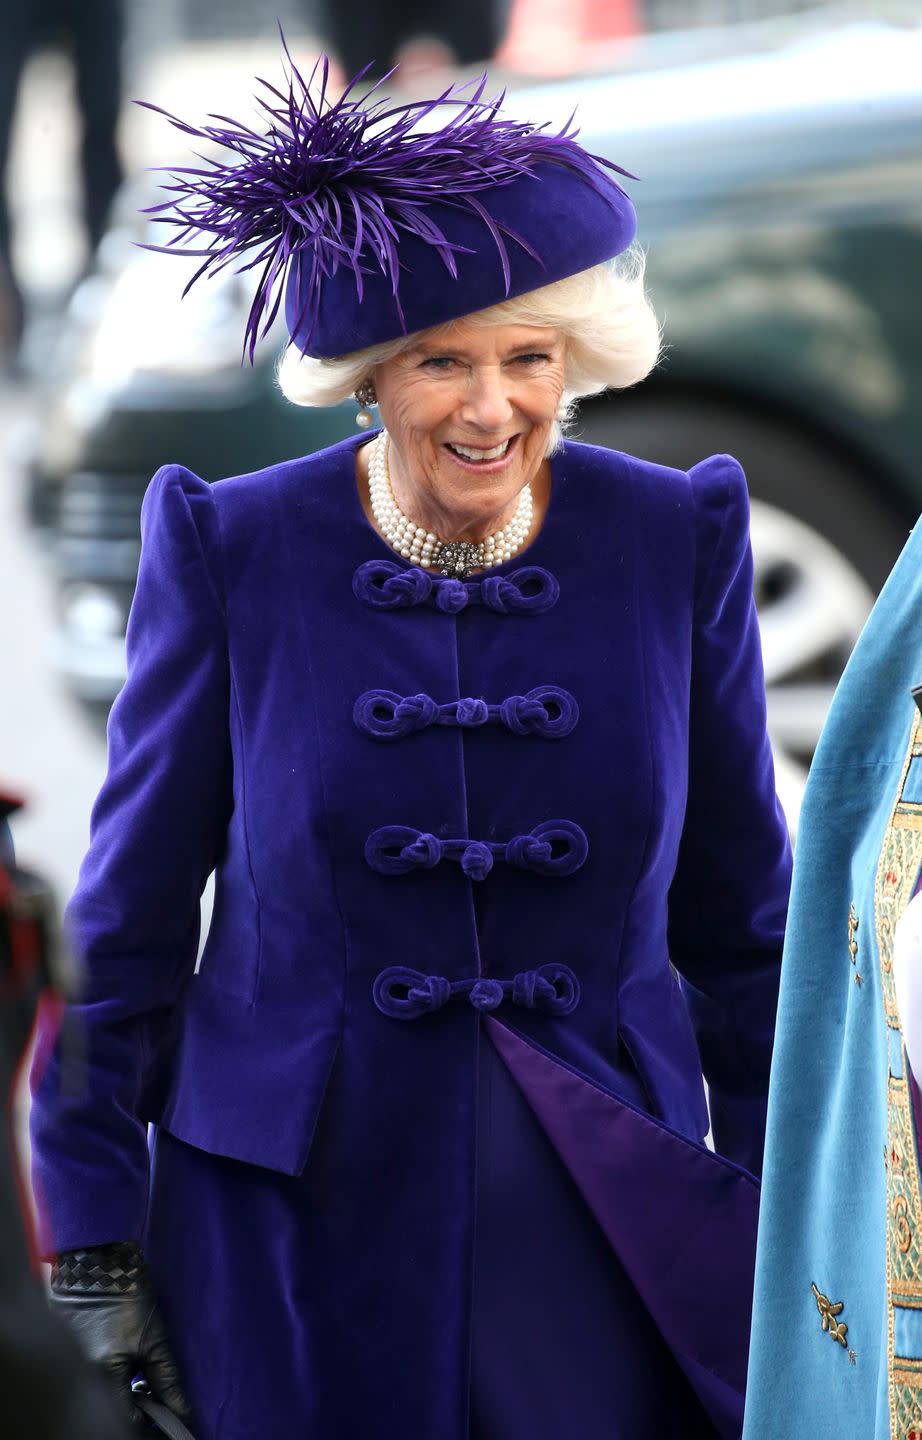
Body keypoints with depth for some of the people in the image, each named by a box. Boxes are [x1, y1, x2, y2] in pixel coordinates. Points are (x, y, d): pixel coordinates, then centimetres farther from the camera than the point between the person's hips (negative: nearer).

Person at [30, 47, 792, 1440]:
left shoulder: (677, 543, -3)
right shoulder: (232, 547, -7)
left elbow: (744, 919, 6)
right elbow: (129, 919, 0)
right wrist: (92, 1232, -1)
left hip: (607, 1208, 1)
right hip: (298, 1210, -1)